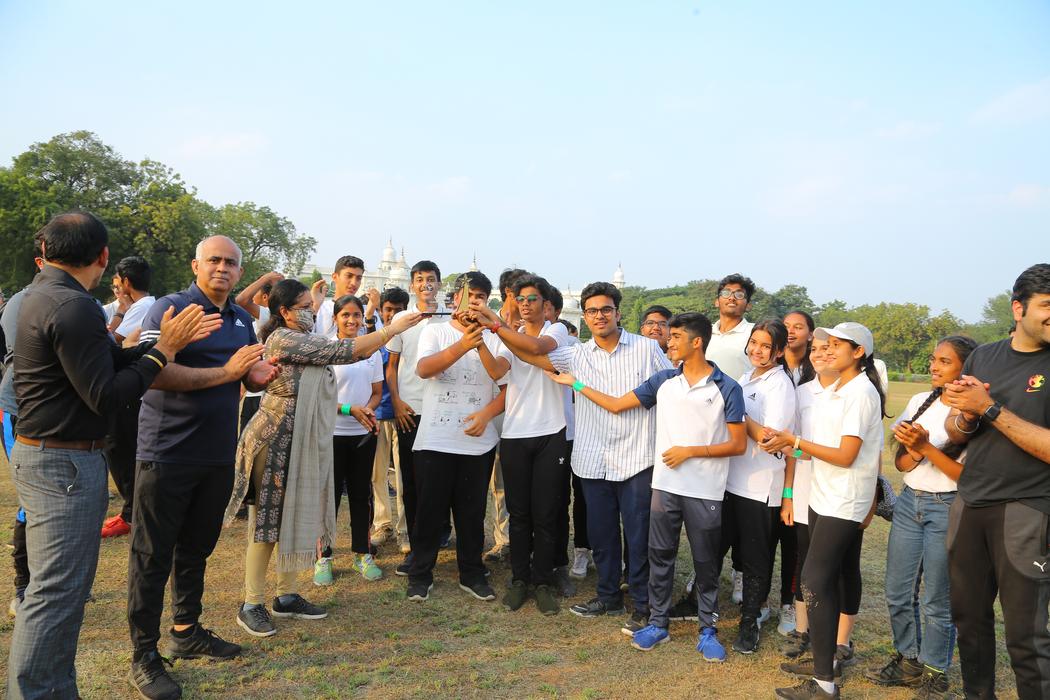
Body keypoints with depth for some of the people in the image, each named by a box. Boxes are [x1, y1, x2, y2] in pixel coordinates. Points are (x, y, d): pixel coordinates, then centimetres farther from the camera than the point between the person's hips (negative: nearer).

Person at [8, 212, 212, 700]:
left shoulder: (42, 295, 11)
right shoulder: (75, 307, -21)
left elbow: (112, 362, 11)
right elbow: (105, 397, -19)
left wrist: (163, 343, 3)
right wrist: (163, 351, -12)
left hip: (43, 457, 11)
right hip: (64, 464, -11)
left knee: (64, 587, 19)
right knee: (56, 592, -2)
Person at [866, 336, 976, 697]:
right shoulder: (920, 401, 5)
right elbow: (901, 462, 5)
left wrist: (926, 447, -20)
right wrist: (914, 450, -16)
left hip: (947, 508, -5)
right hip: (909, 503, 5)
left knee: (937, 601, 5)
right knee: (898, 593, 12)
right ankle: (908, 661, 30)